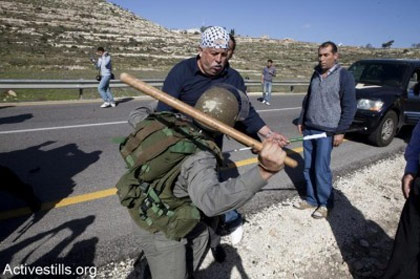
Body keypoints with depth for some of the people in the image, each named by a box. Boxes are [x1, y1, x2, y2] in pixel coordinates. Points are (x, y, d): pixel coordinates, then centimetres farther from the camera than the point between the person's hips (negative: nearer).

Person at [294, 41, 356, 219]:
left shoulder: (344, 76, -7)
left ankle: (325, 203, 15)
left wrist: (340, 131, -12)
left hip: (327, 131, -6)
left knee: (321, 169, -3)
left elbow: (349, 107, -8)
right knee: (308, 168, 9)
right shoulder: (316, 74, 11)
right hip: (309, 129, 6)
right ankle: (311, 199, 23)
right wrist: (301, 121, 16)